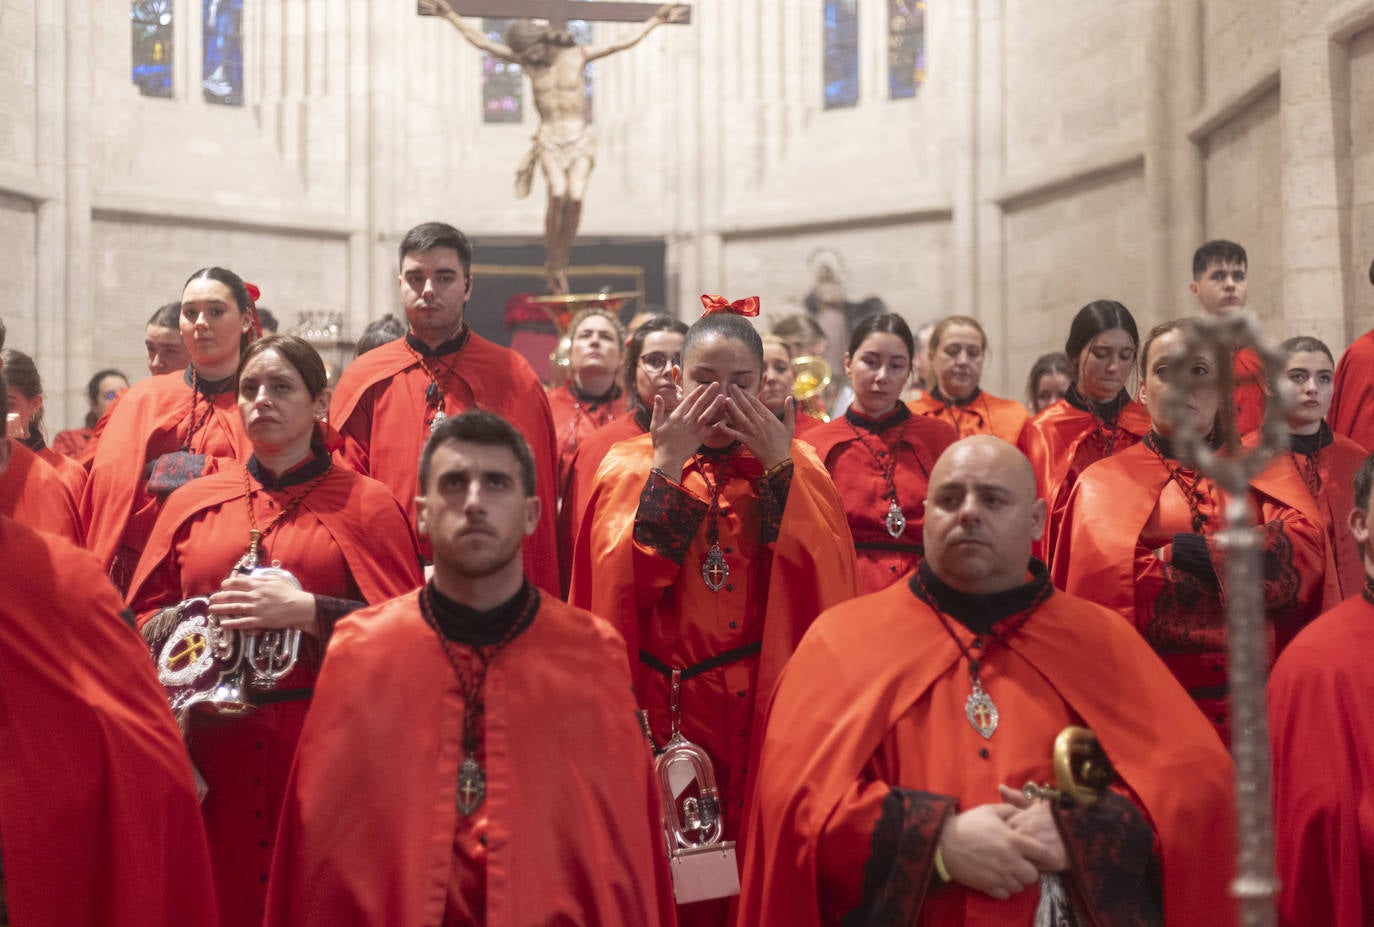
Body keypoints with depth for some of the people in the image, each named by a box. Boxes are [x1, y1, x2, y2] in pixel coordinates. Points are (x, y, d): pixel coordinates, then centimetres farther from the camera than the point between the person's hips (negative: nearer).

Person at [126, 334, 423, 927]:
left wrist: (305, 611, -15)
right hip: (211, 748, 2)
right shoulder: (192, 502, 12)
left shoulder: (366, 505, 3)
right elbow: (140, 621, 14)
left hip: (322, 743, -2)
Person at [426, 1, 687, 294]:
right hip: (549, 140, 0)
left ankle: (562, 262, -7)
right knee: (558, 193, -26)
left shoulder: (577, 56, 2)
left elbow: (624, 42, 5)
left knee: (576, 196, -22)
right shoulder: (527, 61, 5)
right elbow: (482, 42, 6)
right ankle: (552, 262, -15)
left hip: (580, 139, 0)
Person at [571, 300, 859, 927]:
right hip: (661, 705, 0)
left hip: (764, 706, 1)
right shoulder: (632, 467, 4)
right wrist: (667, 468, -14)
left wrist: (780, 469, -14)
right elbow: (620, 586, -11)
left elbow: (831, 586, -10)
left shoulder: (796, 469, 5)